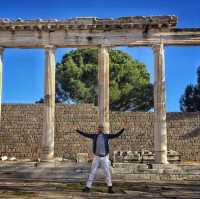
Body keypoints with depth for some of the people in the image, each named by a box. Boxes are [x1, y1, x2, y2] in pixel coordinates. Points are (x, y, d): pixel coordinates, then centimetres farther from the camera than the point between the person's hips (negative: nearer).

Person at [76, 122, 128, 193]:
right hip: (96, 157, 0)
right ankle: (88, 187, 8)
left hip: (104, 157, 0)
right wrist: (77, 130, 1)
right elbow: (85, 134, 4)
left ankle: (110, 188, 3)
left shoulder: (106, 136, 0)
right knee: (92, 172, 2)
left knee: (107, 172, -2)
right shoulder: (94, 136, 2)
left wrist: (123, 129, -11)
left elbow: (116, 135, -3)